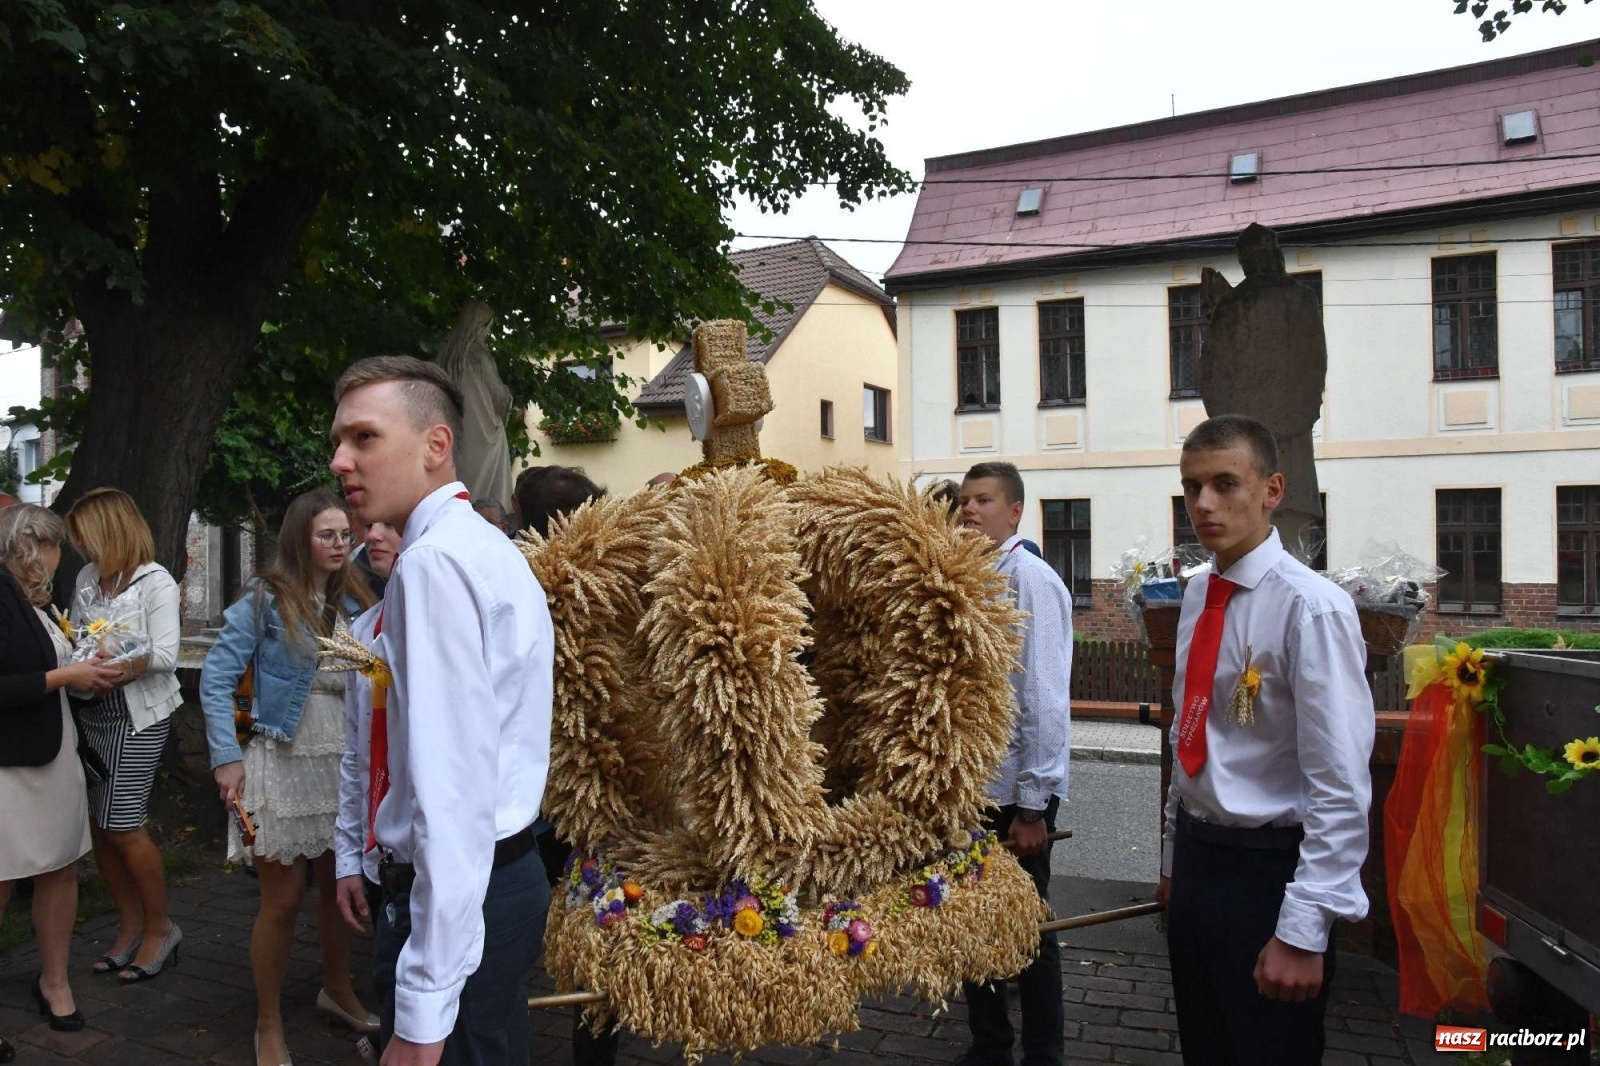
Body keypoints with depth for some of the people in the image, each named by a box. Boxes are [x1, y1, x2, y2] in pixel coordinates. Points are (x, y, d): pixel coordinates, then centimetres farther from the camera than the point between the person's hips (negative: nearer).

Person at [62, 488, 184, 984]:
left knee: (123, 825, -5)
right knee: (98, 824, 8)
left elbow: (165, 655, -17)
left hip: (138, 717, -6)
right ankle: (130, 925, 23)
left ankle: (160, 927, 12)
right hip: (92, 713, 7)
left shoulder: (156, 583, -10)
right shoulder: (88, 578, 10)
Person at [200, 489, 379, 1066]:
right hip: (285, 761, -4)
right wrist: (228, 757, -14)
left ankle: (337, 990, 38)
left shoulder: (356, 601, 5)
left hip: (345, 763, 4)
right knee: (283, 899, 3)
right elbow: (217, 677, -9)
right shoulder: (265, 599, -8)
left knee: (339, 884, 16)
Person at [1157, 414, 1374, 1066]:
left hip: (1269, 867, -7)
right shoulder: (1198, 595, 4)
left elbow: (1341, 786, -21)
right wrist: (1175, 854, 16)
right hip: (1196, 857, 7)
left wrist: (1304, 930, -21)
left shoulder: (1311, 608, -19)